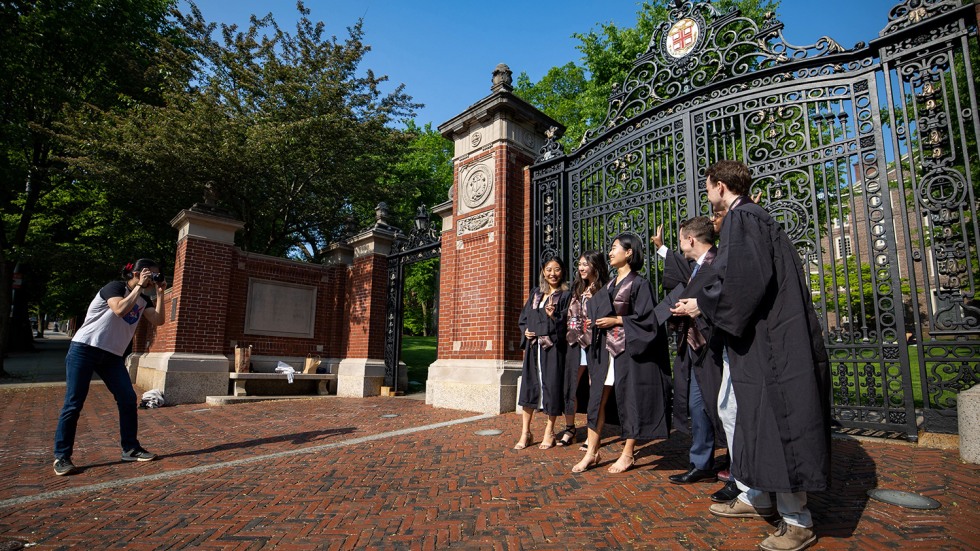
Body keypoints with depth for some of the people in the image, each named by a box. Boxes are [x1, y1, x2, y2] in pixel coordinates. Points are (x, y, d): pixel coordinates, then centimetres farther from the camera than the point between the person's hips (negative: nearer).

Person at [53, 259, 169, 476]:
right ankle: (61, 457, 6)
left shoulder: (143, 300, 10)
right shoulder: (115, 287, -10)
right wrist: (140, 286, -22)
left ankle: (130, 448, 7)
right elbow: (120, 310, -30)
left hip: (112, 355, 7)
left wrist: (160, 293, -6)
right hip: (84, 349, -6)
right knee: (74, 403, -4)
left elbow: (159, 321, -4)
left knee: (128, 399, -1)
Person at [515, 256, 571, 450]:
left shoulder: (565, 295, 2)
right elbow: (523, 317, 18)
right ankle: (525, 432, 11)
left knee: (551, 387, -1)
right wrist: (525, 331, 0)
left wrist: (554, 316, -21)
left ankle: (549, 432, 14)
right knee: (529, 386, 3)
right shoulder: (535, 293, 15)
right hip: (533, 345, 4)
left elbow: (567, 322, -4)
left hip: (552, 346, -4)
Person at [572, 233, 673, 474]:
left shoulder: (640, 283, -5)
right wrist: (597, 321, 2)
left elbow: (646, 317, -12)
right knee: (597, 398, 4)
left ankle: (627, 454, 13)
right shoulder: (609, 286, 16)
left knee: (629, 399, 1)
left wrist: (616, 320, -12)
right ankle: (591, 452, 11)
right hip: (606, 349, 7)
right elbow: (598, 311, 22)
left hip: (629, 350, -7)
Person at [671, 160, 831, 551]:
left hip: (764, 340, -11)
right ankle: (755, 497, 26)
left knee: (770, 422, -4)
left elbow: (743, 279, -24)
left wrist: (702, 304, -10)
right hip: (750, 338, 11)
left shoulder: (741, 218, -12)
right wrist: (703, 302, 18)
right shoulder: (751, 216, 19)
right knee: (731, 410, 16)